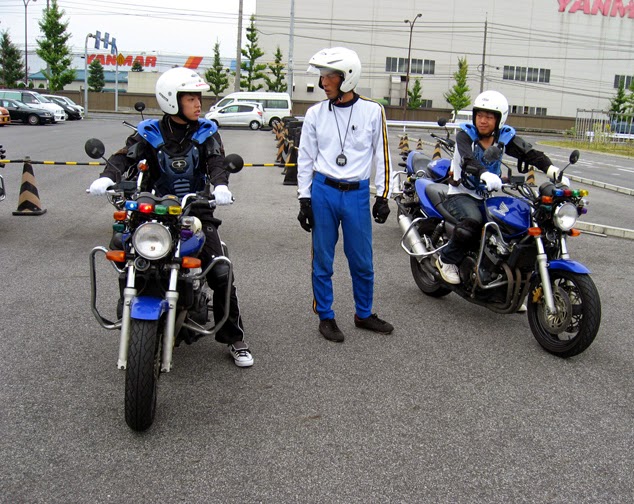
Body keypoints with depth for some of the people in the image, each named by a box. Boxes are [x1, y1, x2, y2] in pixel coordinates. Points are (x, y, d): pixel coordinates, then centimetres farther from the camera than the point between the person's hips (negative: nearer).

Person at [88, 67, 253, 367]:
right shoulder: (150, 134, 2)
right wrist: (107, 177, -33)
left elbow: (216, 162, -12)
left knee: (221, 274, -8)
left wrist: (220, 185, -35)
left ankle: (234, 338, 7)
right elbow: (125, 157, -10)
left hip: (197, 210, 0)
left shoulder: (206, 132, 4)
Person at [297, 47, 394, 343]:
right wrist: (304, 199, 2)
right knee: (322, 260, 6)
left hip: (357, 194, 0)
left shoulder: (372, 111, 1)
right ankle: (325, 317, 20)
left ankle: (364, 314, 26)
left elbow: (381, 155, 6)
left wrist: (383, 196, 3)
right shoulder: (316, 113, 3)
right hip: (323, 192, 1)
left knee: (362, 261, 7)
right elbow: (306, 158, 7)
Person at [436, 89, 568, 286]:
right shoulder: (465, 134, -10)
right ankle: (447, 260, -12)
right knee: (472, 221, -34)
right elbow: (468, 158, -30)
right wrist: (485, 174, -51)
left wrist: (553, 170, -29)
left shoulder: (505, 136, 2)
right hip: (462, 194, -5)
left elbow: (530, 153, -10)